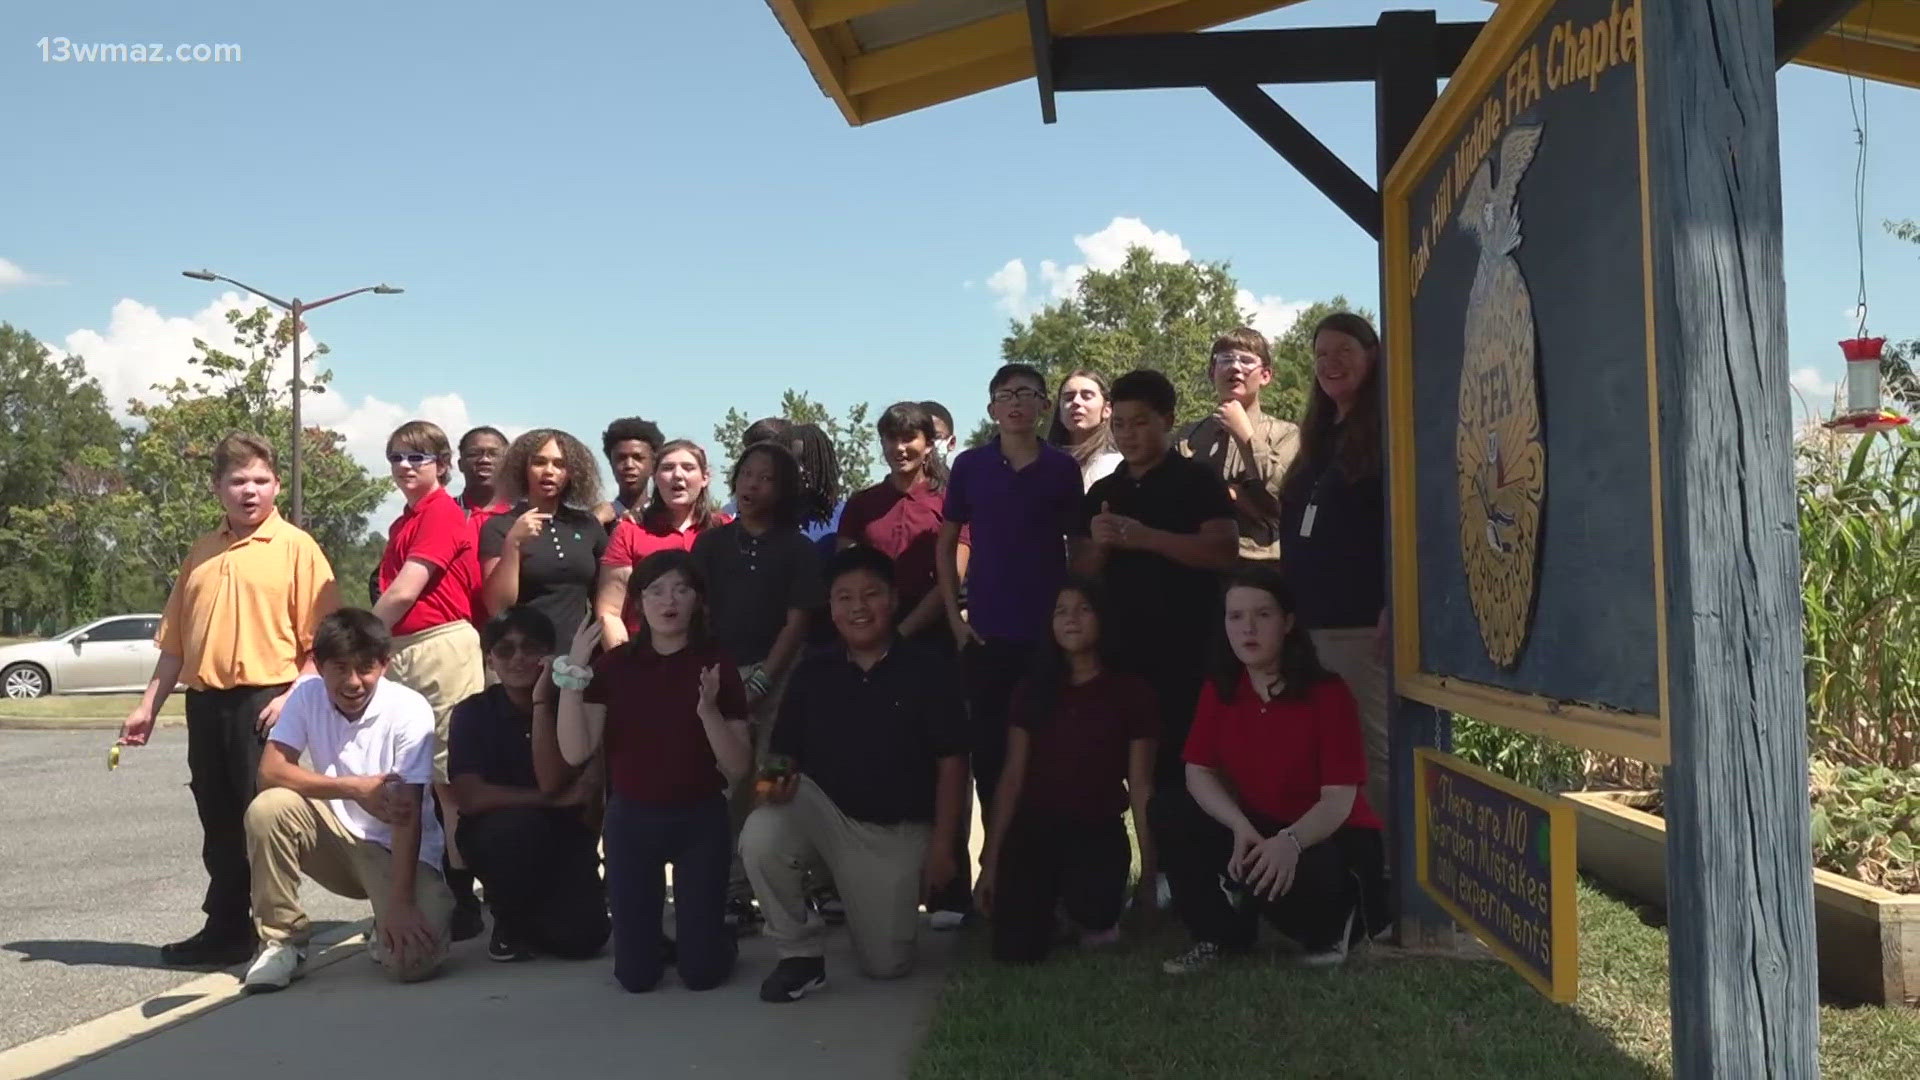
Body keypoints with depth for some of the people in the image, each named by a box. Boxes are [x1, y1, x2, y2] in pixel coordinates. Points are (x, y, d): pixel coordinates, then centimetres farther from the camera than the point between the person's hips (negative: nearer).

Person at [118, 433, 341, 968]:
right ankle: (225, 929, 23)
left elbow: (321, 636, -8)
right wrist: (149, 705, 14)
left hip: (264, 700, -6)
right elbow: (175, 639, 18)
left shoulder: (296, 546, -3)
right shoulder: (202, 552, 15)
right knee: (219, 823, 12)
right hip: (206, 702, 6)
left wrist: (294, 695, -17)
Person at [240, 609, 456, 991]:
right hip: (337, 838, 4)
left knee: (413, 959, -27)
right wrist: (354, 788, -26)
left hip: (400, 849, -4)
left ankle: (387, 929, 13)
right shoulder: (307, 695, -7)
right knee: (268, 809, -25)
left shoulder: (410, 711, -19)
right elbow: (271, 770, -16)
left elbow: (408, 812, -22)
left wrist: (401, 901, -27)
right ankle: (283, 942, -5)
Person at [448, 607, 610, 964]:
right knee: (520, 822, -35)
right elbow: (470, 797, -19)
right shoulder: (474, 713, -8)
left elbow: (589, 787, -15)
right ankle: (508, 921, -6)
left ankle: (531, 914, 16)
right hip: (496, 840, -1)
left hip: (564, 841, 1)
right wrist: (555, 799, -23)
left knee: (582, 937, -21)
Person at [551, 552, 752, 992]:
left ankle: (717, 938, 35)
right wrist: (573, 673, -21)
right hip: (630, 820, 1)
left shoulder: (717, 666, -7)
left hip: (700, 821, -1)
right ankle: (655, 943, 38)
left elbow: (739, 769, -10)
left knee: (703, 972, 1)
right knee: (636, 975, 5)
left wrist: (709, 711, -25)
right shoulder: (614, 663, -4)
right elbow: (575, 751, -13)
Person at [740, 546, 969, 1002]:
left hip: (899, 830, -1)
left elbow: (951, 762, -8)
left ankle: (845, 891, 35)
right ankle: (799, 954, -8)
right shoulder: (812, 672, -2)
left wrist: (942, 845, -10)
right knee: (759, 838, -32)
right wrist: (780, 780, -20)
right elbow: (787, 754, 4)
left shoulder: (929, 669, -10)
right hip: (824, 808, 1)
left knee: (886, 965, 1)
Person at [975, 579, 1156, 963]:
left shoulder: (1130, 691, -3)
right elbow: (1012, 778, 5)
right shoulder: (1033, 688, 5)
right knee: (1016, 952, -11)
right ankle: (1050, 901, 24)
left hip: (1099, 832, -3)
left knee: (1091, 910, -34)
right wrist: (991, 860, 1)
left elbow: (1140, 785, -2)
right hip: (1034, 829, 3)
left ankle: (1098, 916, 5)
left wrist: (1149, 866, -7)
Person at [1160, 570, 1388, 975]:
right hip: (1256, 828, 4)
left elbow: (1339, 797, -22)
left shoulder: (1327, 693, -18)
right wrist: (1241, 827, -26)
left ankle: (1336, 924, 1)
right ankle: (1221, 936, 3)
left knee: (1288, 876, -37)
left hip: (1333, 837, -4)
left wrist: (1290, 841, -41)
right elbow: (1198, 772, -7)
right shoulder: (1219, 689, -4)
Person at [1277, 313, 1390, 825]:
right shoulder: (1320, 438, 20)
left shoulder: (1385, 433, -3)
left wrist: (1394, 611, -22)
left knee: (1372, 754, -5)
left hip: (1362, 623, -8)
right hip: (1311, 621, 8)